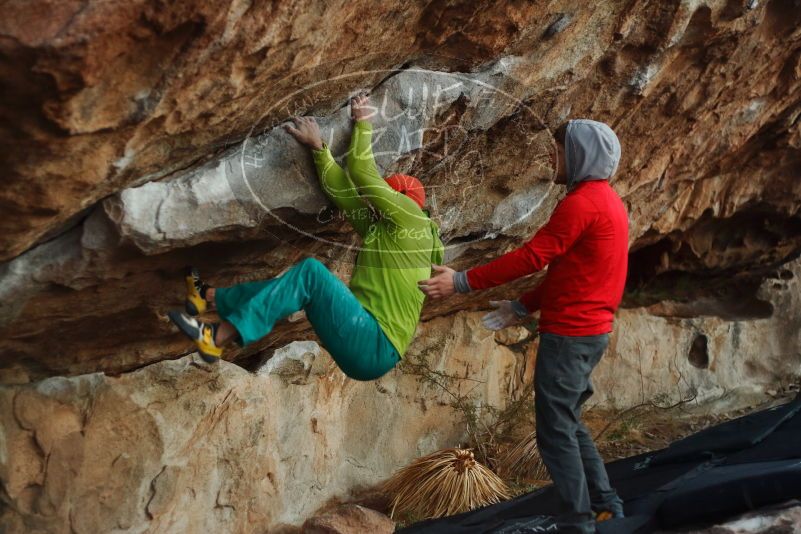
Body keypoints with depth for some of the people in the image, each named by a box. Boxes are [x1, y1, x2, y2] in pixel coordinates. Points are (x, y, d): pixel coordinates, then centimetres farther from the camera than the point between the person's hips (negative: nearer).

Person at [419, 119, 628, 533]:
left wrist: (462, 282, -18)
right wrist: (521, 307, 16)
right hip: (590, 330, 10)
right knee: (569, 424, 20)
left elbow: (531, 257, -21)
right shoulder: (606, 200, 16)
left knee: (555, 432, -2)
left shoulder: (582, 202, -17)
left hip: (570, 334, -10)